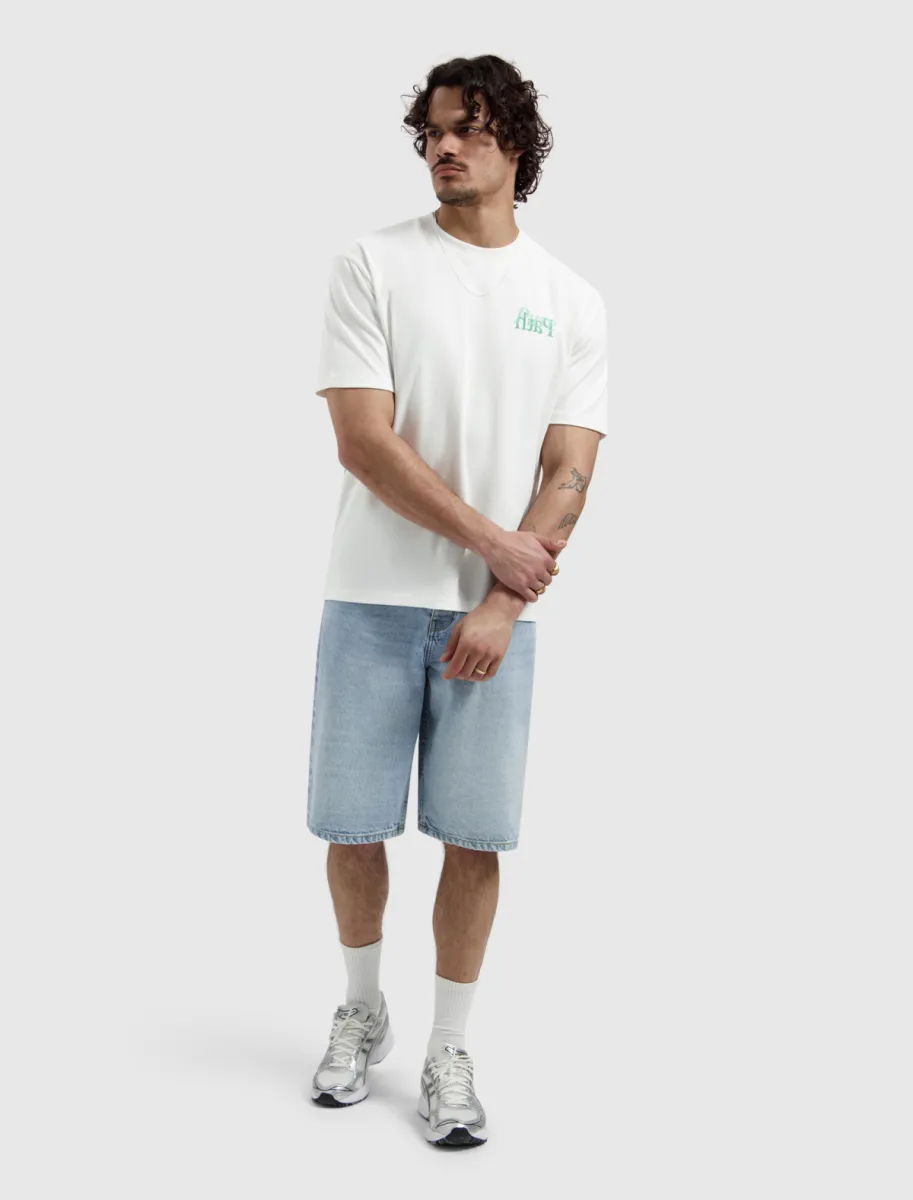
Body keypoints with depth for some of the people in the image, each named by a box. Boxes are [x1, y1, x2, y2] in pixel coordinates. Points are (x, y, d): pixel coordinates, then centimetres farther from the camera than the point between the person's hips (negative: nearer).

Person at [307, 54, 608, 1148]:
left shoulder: (572, 301, 6)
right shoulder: (372, 266, 0)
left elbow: (568, 476, 1)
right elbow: (362, 442, -9)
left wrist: (499, 608, -10)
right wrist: (494, 542, -10)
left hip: (496, 611, 1)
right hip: (376, 596, 0)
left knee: (474, 837, 3)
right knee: (352, 823, 6)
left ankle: (449, 1053, 19)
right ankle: (361, 1013, 30)